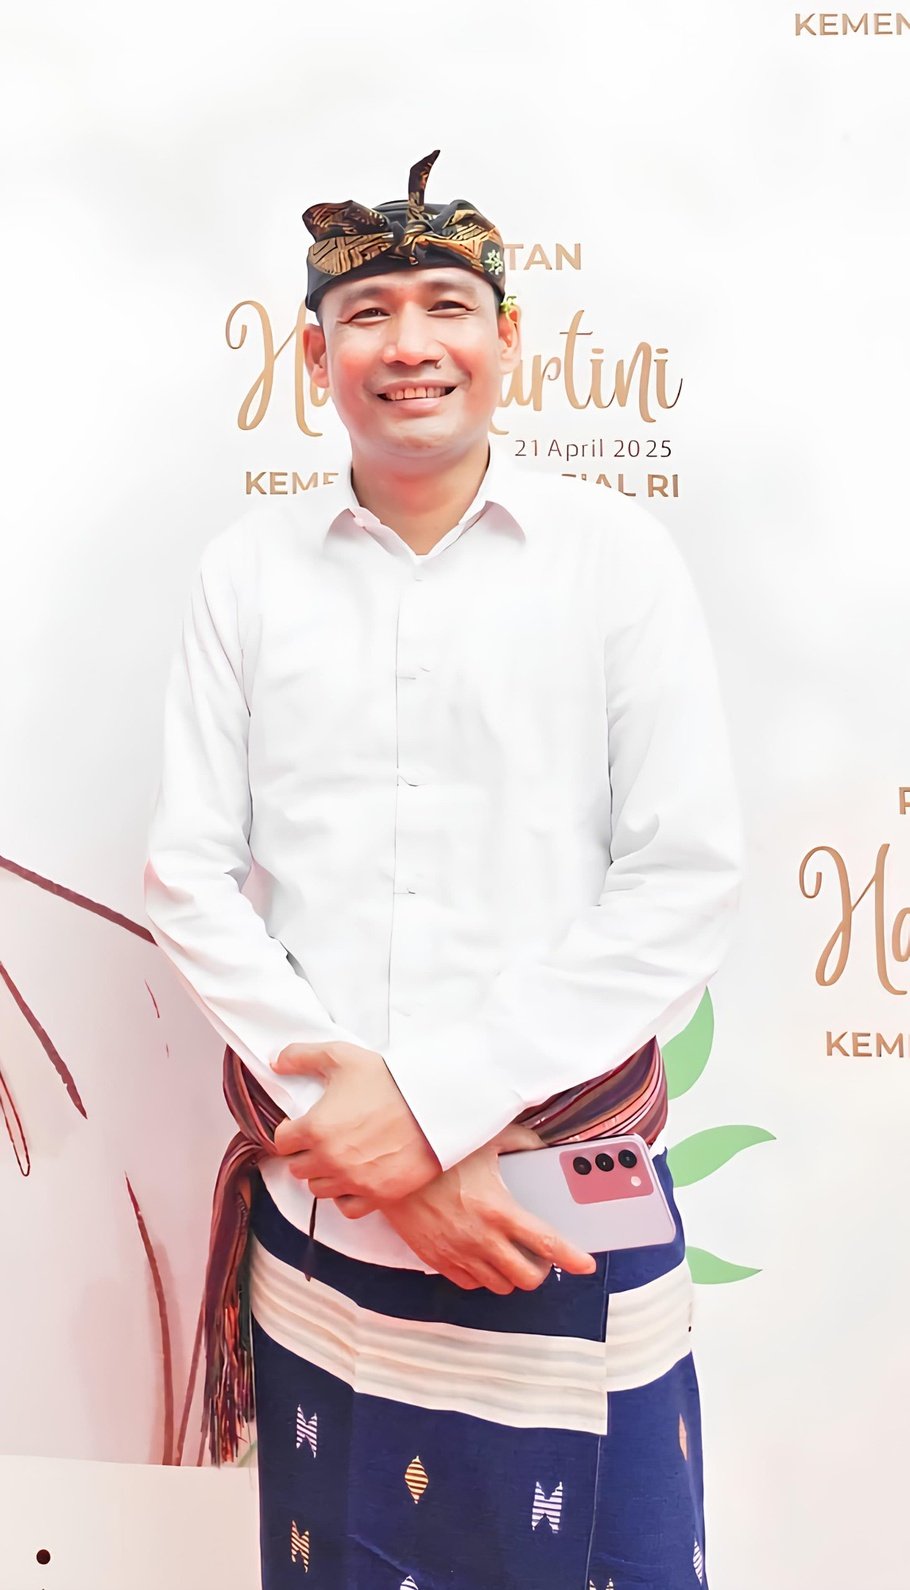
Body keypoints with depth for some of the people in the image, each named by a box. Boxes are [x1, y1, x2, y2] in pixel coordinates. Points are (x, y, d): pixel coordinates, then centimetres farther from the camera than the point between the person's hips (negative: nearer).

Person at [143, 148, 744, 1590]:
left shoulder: (617, 553, -1)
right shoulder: (248, 570, 5)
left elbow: (688, 885, -7)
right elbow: (191, 873, 0)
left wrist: (439, 1097, -13)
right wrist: (363, 1134, -10)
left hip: (572, 1198, -1)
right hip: (321, 1187, 2)